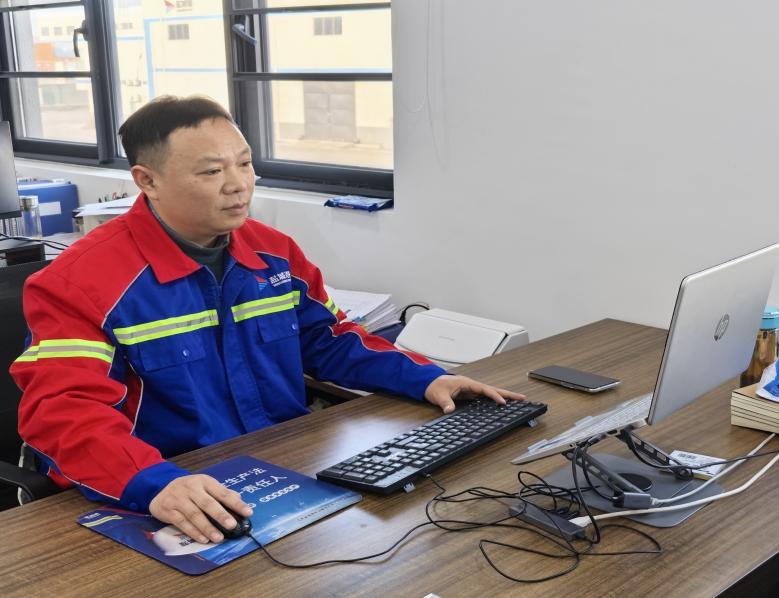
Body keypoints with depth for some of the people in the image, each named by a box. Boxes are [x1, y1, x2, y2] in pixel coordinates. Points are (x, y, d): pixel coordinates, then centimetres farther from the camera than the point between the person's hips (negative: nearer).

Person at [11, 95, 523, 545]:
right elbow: (63, 410, -21)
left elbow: (330, 341, 18)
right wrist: (155, 484, -39)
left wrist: (425, 379, 2)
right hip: (190, 512, -4)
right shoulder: (81, 281, -11)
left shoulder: (275, 253, 8)